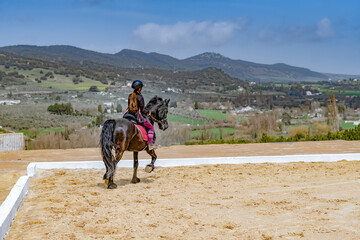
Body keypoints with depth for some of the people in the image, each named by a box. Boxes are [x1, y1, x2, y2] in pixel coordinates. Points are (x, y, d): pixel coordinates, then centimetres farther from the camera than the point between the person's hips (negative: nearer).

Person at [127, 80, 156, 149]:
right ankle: (150, 144, 5)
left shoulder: (130, 96, 5)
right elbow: (142, 110, -14)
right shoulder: (140, 97, -16)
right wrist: (147, 112, 5)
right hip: (138, 117, -6)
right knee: (150, 127, 10)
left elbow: (129, 107, 13)